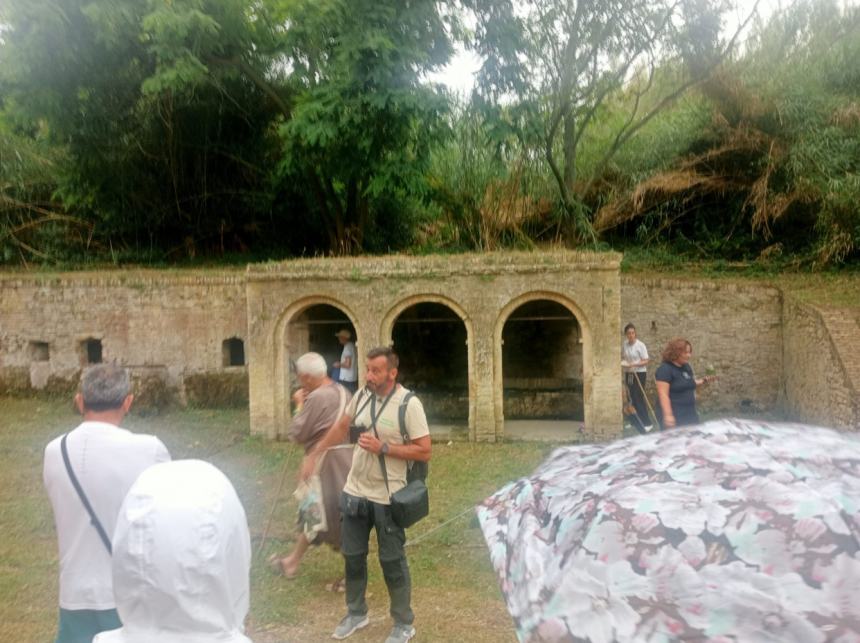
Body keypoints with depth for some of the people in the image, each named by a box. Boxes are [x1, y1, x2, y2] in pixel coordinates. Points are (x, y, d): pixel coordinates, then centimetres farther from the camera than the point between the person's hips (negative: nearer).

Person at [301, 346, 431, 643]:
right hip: (355, 491, 6)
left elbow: (424, 452, -18)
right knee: (352, 555, 18)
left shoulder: (409, 404, -19)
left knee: (392, 561, 8)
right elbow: (340, 428, 15)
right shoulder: (361, 396, -2)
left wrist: (383, 447, -24)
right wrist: (314, 454, 18)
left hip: (387, 497, -5)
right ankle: (356, 613, 40)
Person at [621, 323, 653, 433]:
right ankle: (636, 422, 22)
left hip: (639, 373, -5)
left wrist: (634, 364, -25)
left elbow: (645, 361, -12)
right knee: (632, 398, 10)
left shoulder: (640, 345, -12)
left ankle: (647, 423, -1)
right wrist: (623, 362, -6)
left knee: (638, 398, -9)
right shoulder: (624, 345, 2)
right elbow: (622, 357, 15)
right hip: (628, 373, 5)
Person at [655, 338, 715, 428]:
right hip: (674, 416, -8)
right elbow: (663, 394, -21)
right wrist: (668, 415, -26)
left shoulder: (686, 366, 10)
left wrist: (702, 381, 7)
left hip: (690, 414, 8)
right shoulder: (665, 369, -16)